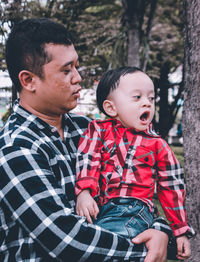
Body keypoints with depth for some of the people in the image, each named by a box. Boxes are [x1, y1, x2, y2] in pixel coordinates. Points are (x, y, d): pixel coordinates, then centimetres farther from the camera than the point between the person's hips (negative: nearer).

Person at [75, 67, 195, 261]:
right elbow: (87, 161, -2)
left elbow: (171, 187, 18)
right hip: (96, 206, 3)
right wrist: (84, 192, -22)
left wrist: (180, 231, 17)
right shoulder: (98, 131, 13)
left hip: (134, 209, -2)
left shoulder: (157, 145, 14)